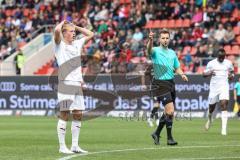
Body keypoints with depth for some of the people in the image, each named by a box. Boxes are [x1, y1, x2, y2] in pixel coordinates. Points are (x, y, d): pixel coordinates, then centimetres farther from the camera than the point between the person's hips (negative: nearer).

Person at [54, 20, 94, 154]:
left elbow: (90, 34, 28)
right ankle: (62, 146, -5)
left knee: (78, 115, 6)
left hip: (77, 83, 7)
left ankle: (75, 145, 11)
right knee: (64, 115, -7)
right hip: (65, 83, -7)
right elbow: (57, 30, -19)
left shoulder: (77, 44, 19)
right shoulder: (60, 45, 0)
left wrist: (77, 27, 19)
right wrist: (63, 22, 0)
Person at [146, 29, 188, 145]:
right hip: (160, 84, -7)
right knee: (170, 111, -16)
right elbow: (149, 50, -29)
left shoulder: (172, 53, 14)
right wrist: (151, 40, -51)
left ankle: (157, 133, 29)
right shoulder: (156, 51, -5)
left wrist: (182, 74, -3)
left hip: (171, 83, 7)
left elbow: (177, 68, 20)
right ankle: (169, 138, -9)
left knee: (168, 112, 12)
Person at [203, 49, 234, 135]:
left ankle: (224, 128, -19)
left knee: (224, 105, -16)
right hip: (214, 87, 1)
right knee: (212, 106, 11)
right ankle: (209, 119, 47)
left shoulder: (228, 63, 4)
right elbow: (204, 74, 5)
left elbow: (232, 72, 19)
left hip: (224, 87, -1)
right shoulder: (211, 63, 1)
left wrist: (231, 75, -5)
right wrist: (209, 73, -18)